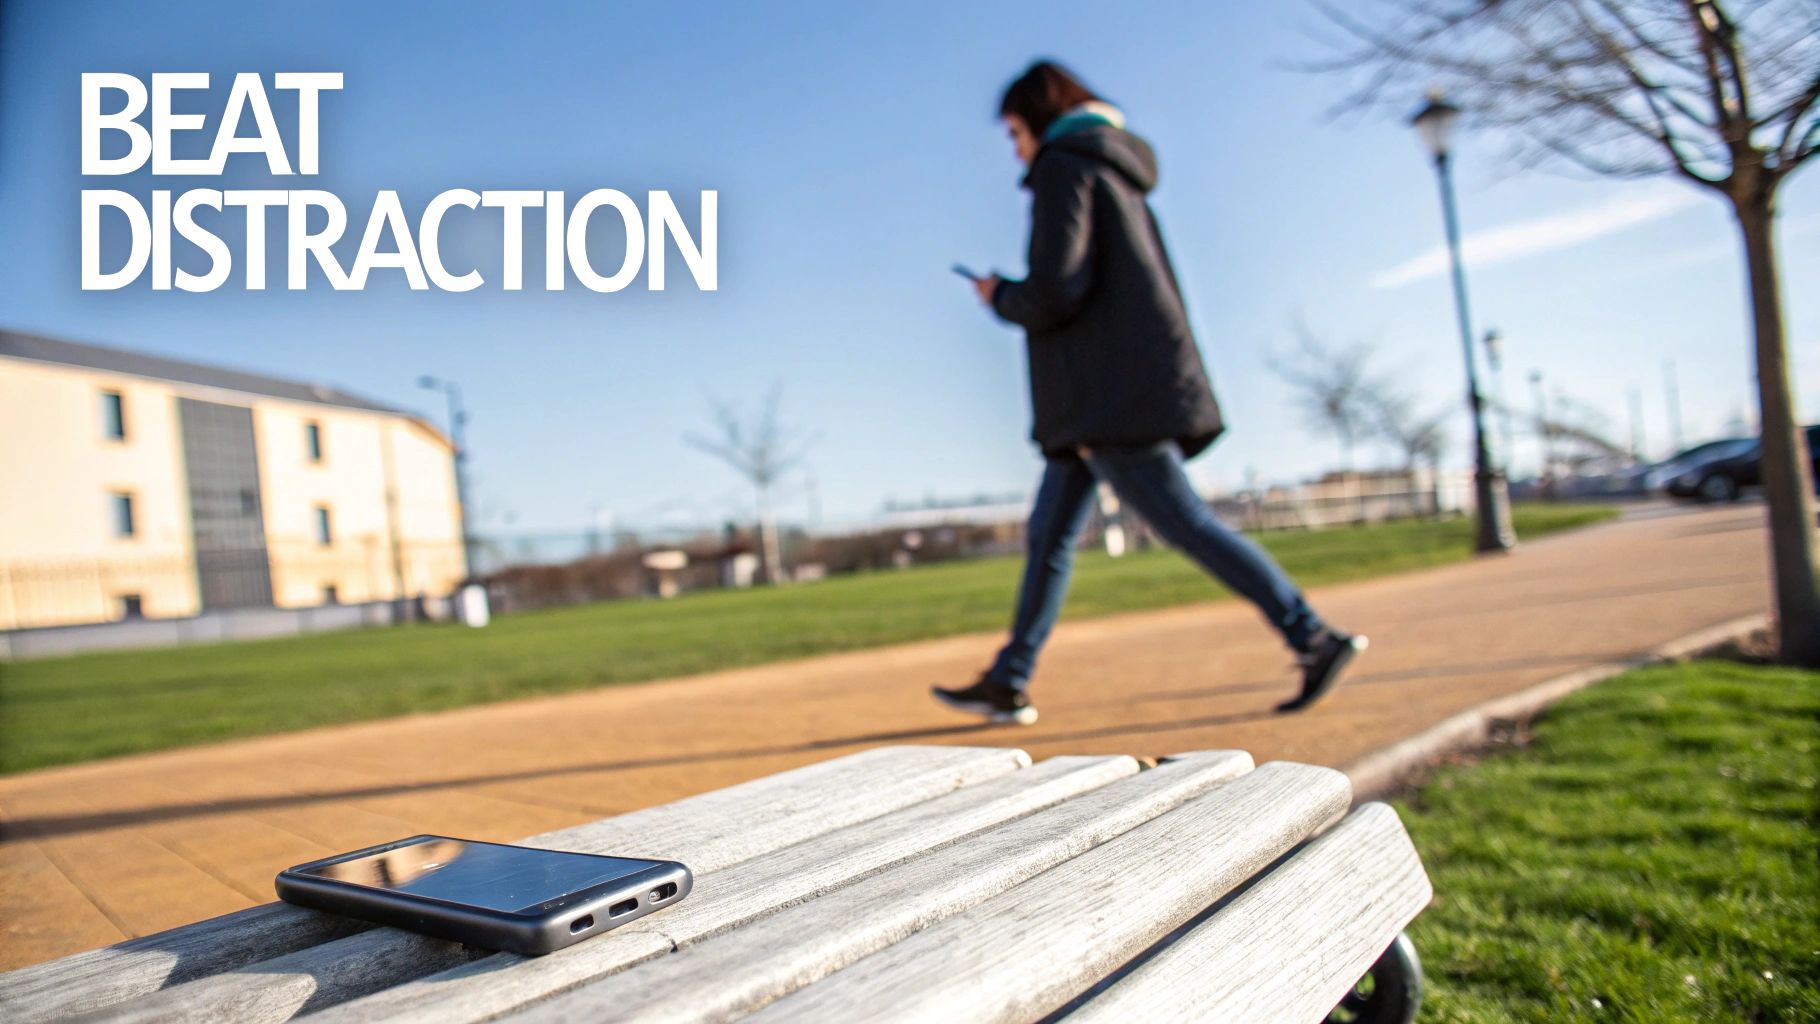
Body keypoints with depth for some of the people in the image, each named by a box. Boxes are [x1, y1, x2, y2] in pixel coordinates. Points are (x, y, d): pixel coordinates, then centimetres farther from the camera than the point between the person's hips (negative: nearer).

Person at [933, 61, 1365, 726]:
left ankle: (1314, 640, -7)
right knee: (1048, 536, 11)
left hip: (1109, 396, -10)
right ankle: (1008, 685, 16)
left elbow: (1055, 291, -18)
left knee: (1186, 524, -11)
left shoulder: (1063, 168, -5)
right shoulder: (1119, 176, 23)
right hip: (1106, 399, 10)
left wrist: (1001, 298, 2)